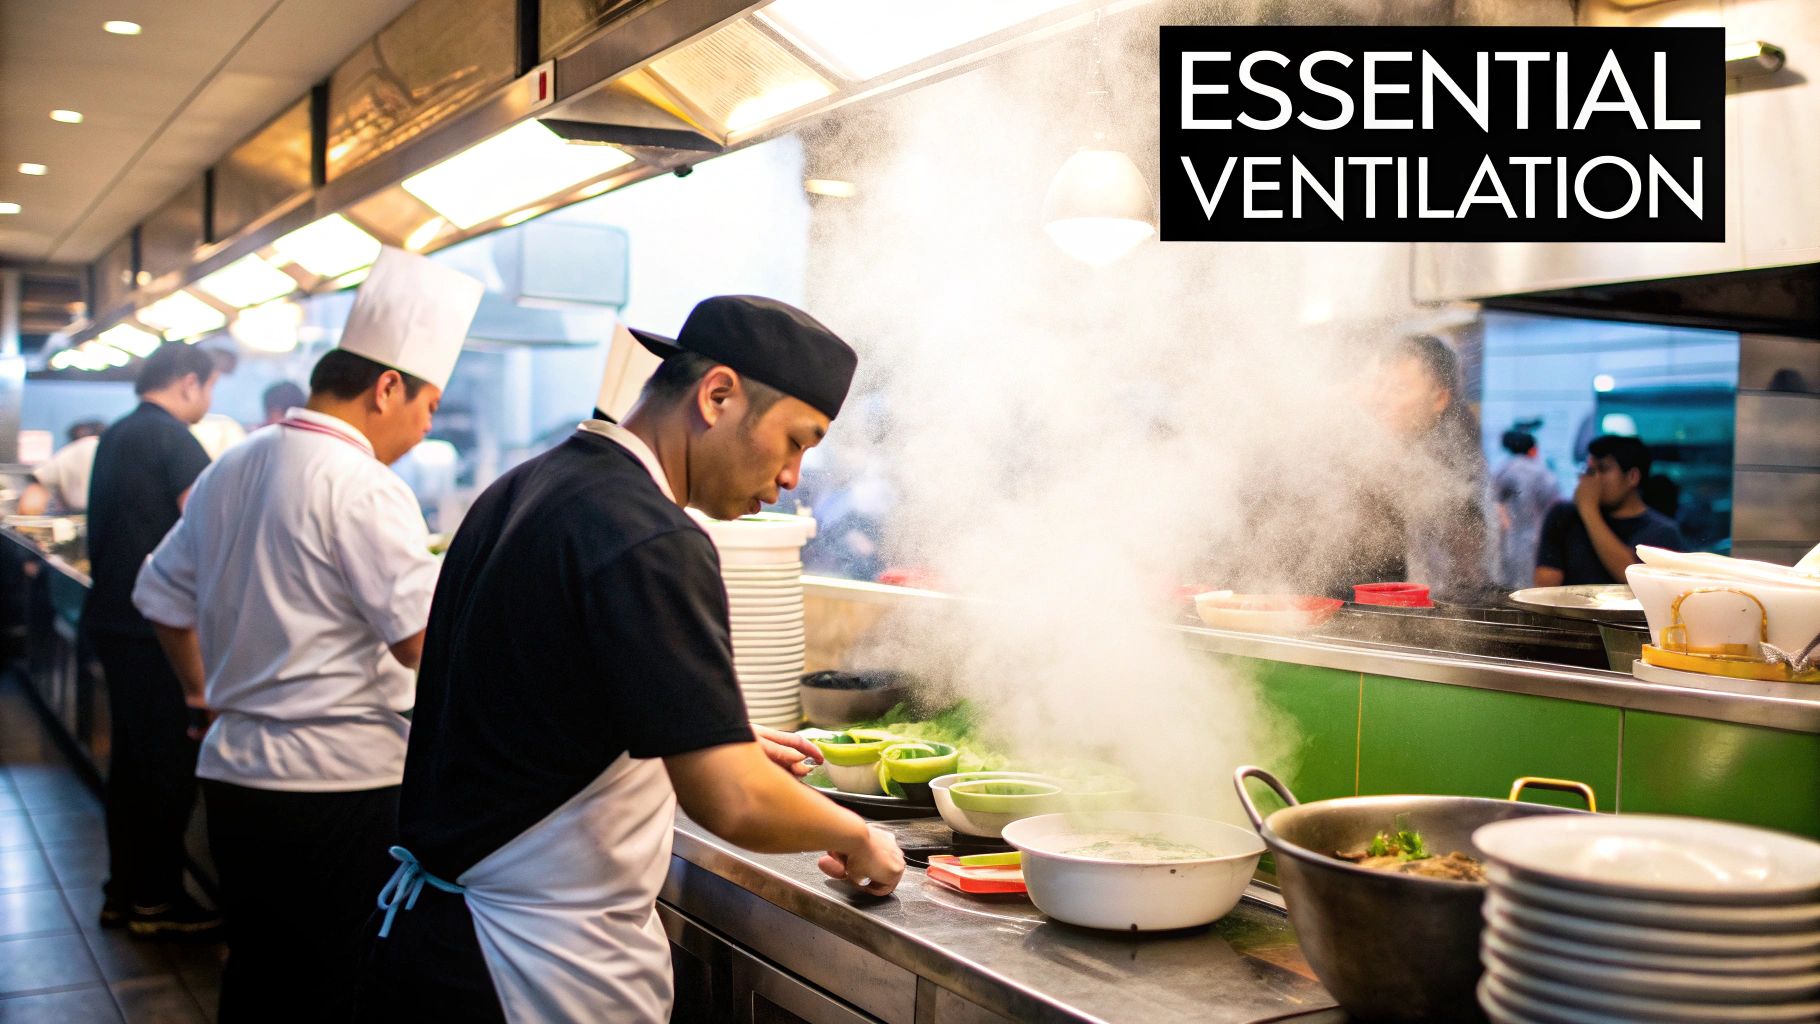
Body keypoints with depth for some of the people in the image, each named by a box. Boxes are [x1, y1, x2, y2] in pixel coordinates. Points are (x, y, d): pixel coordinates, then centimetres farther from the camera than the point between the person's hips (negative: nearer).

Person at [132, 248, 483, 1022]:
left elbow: (164, 597, 20)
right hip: (337, 785, -8)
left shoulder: (227, 472, 9)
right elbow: (425, 643, -21)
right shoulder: (362, 488, -17)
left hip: (233, 773, 8)